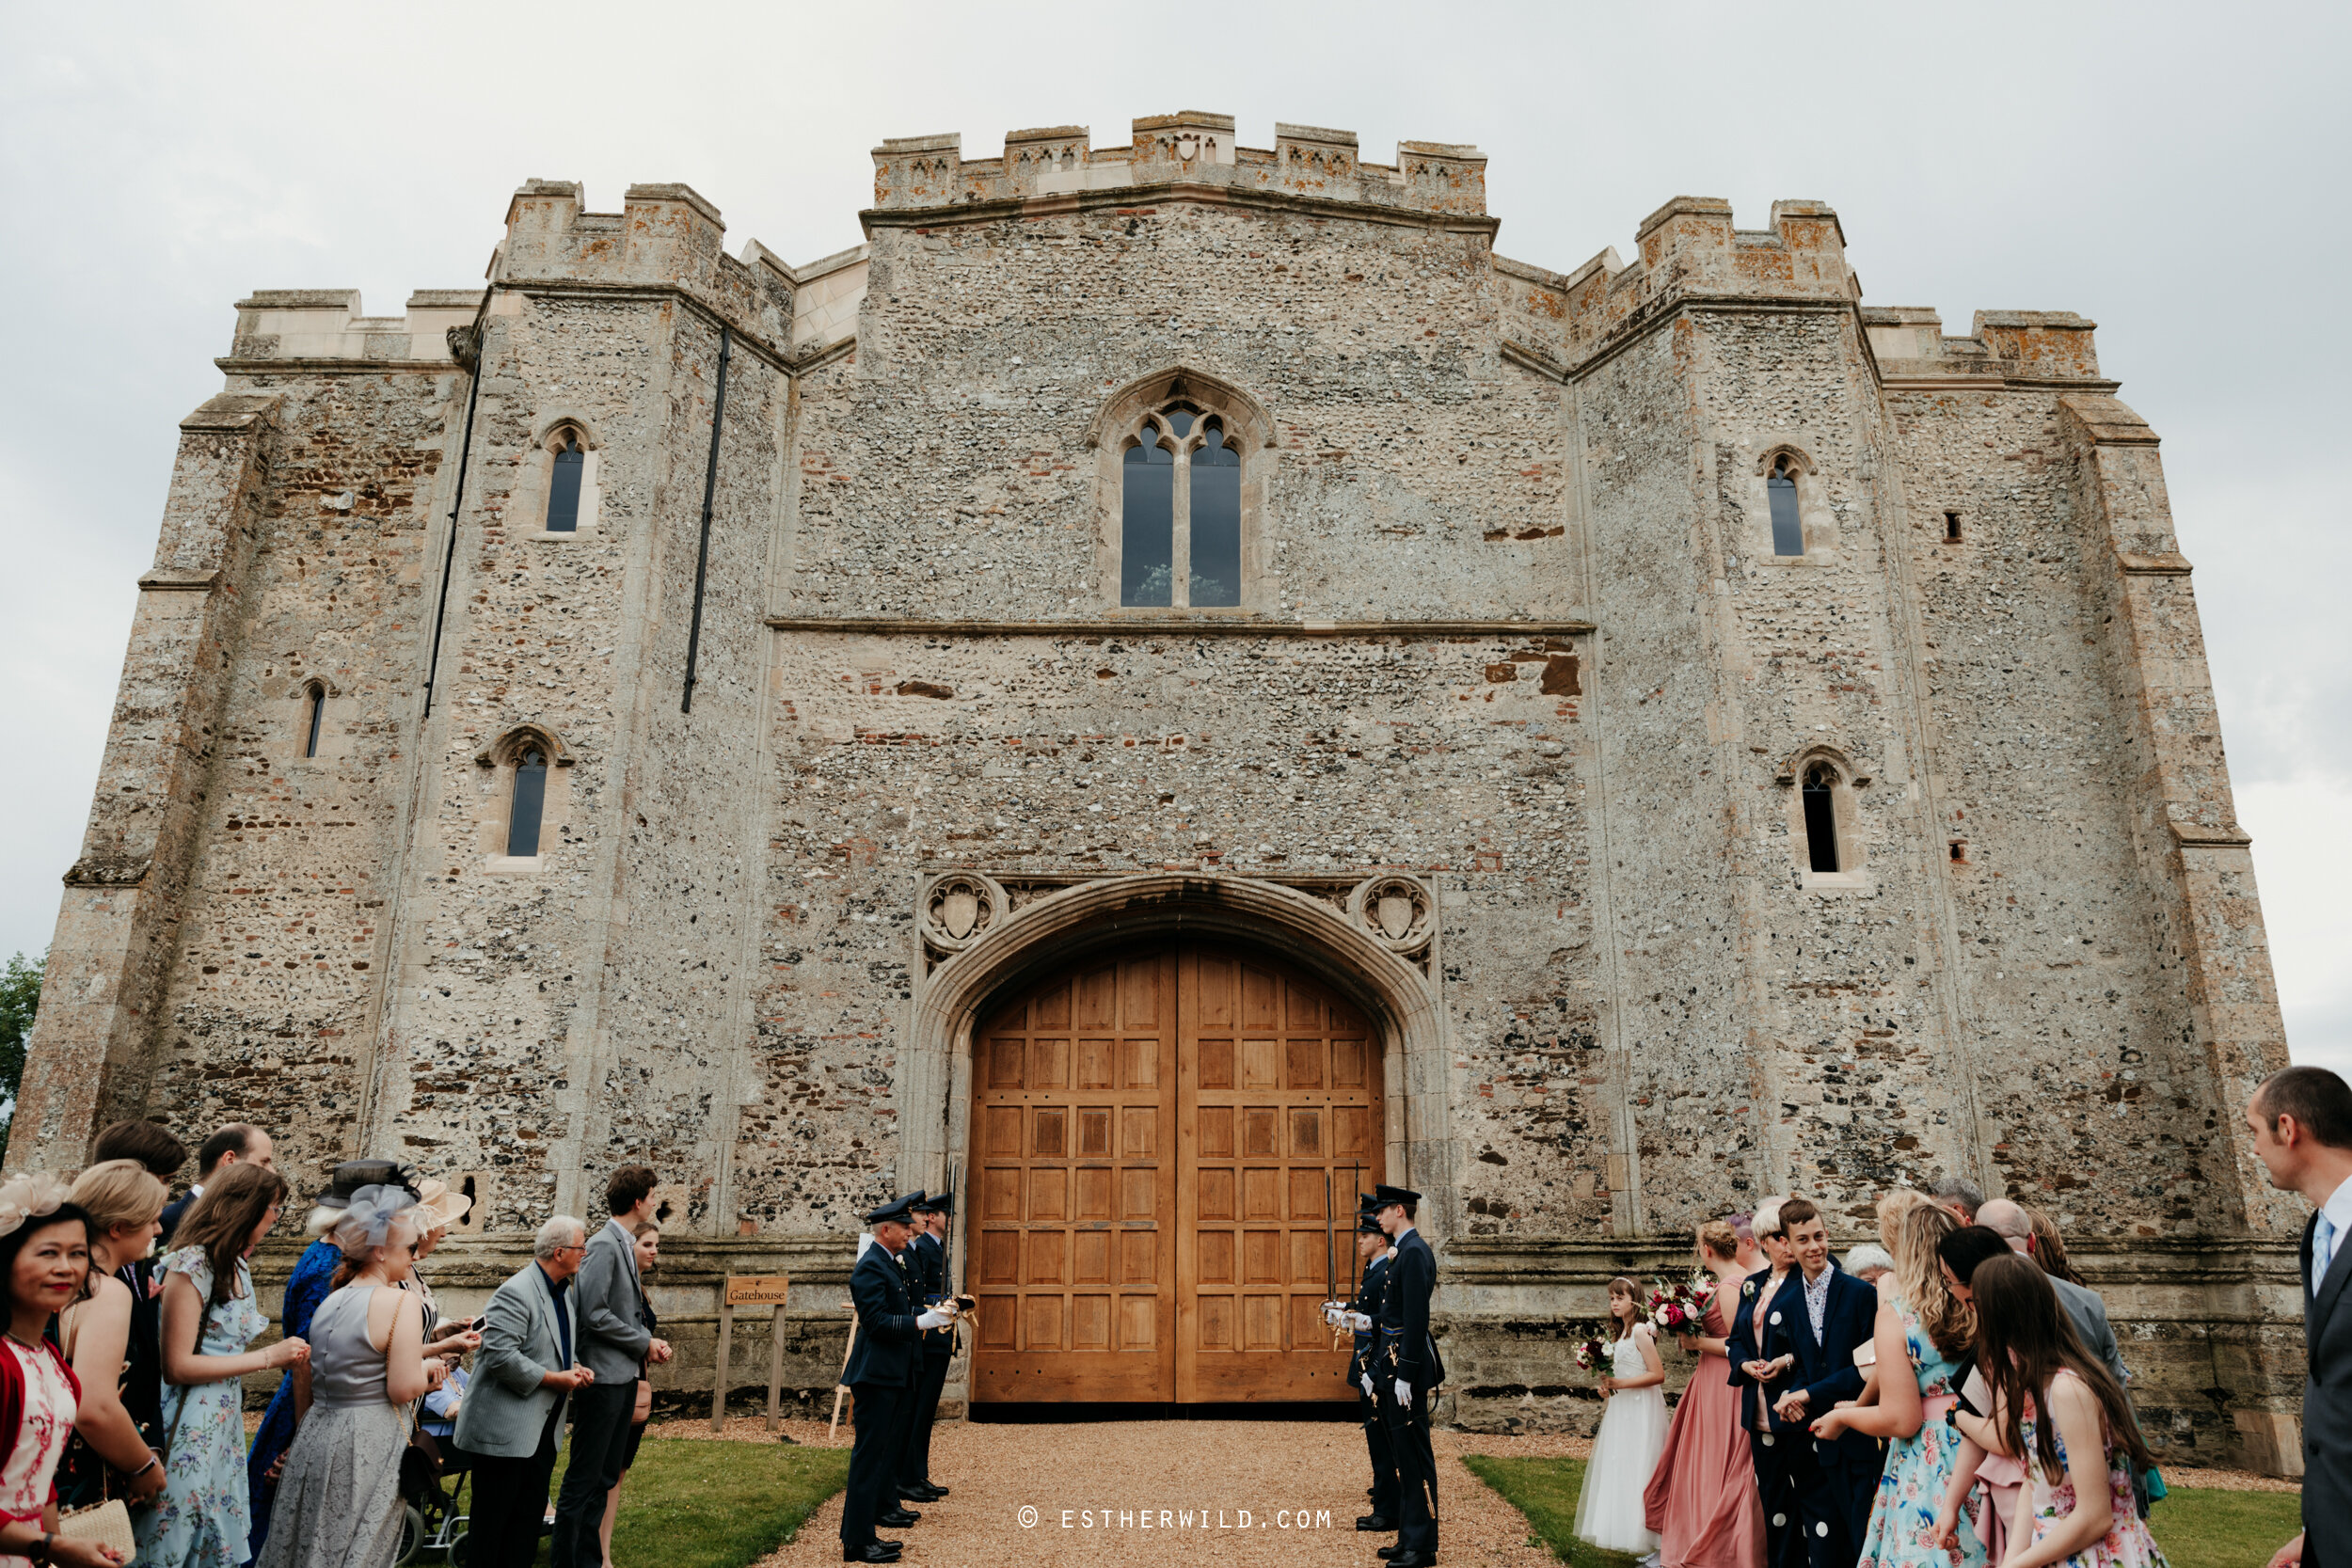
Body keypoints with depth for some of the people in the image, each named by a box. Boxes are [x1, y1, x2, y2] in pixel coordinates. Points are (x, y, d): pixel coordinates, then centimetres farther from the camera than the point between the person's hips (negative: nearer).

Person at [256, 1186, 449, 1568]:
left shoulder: (329, 1302, 8)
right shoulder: (403, 1301, -17)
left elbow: (309, 1386, 17)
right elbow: (404, 1388, -19)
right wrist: (427, 1369, -1)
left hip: (317, 1434, 8)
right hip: (367, 1446, -8)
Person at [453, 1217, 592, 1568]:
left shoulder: (566, 1294, 11)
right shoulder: (516, 1292, -19)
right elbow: (499, 1355, -26)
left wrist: (575, 1368, 2)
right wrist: (554, 1379, -20)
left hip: (542, 1429, 9)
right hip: (505, 1430, -9)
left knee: (530, 1513, 13)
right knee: (492, 1517, 3)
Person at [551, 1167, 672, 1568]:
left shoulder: (624, 1245, 13)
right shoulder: (604, 1245, -16)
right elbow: (595, 1313, -21)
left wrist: (649, 1341, 3)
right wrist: (644, 1343, -13)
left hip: (624, 1375, 9)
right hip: (603, 1376, -9)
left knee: (605, 1477, 15)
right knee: (583, 1478, 0)